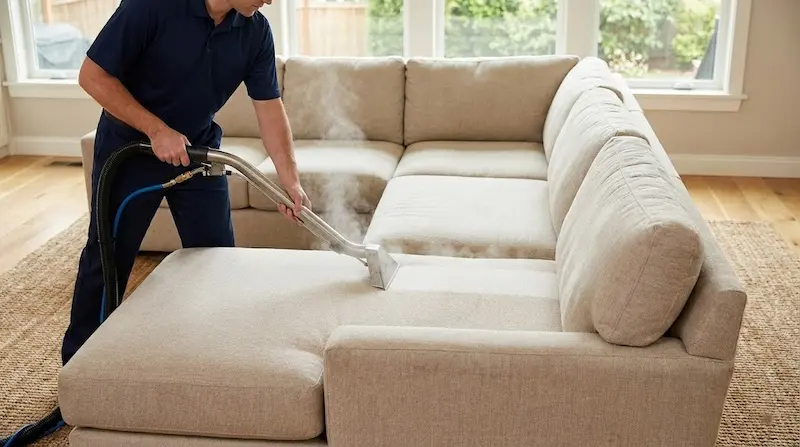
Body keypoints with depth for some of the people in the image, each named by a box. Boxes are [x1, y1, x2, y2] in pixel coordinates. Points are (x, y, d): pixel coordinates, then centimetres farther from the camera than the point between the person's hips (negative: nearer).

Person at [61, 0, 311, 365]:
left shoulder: (255, 30, -12)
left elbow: (269, 107, -8)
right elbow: (93, 76, -22)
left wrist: (290, 181, -16)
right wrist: (157, 130, -25)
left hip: (197, 150, 4)